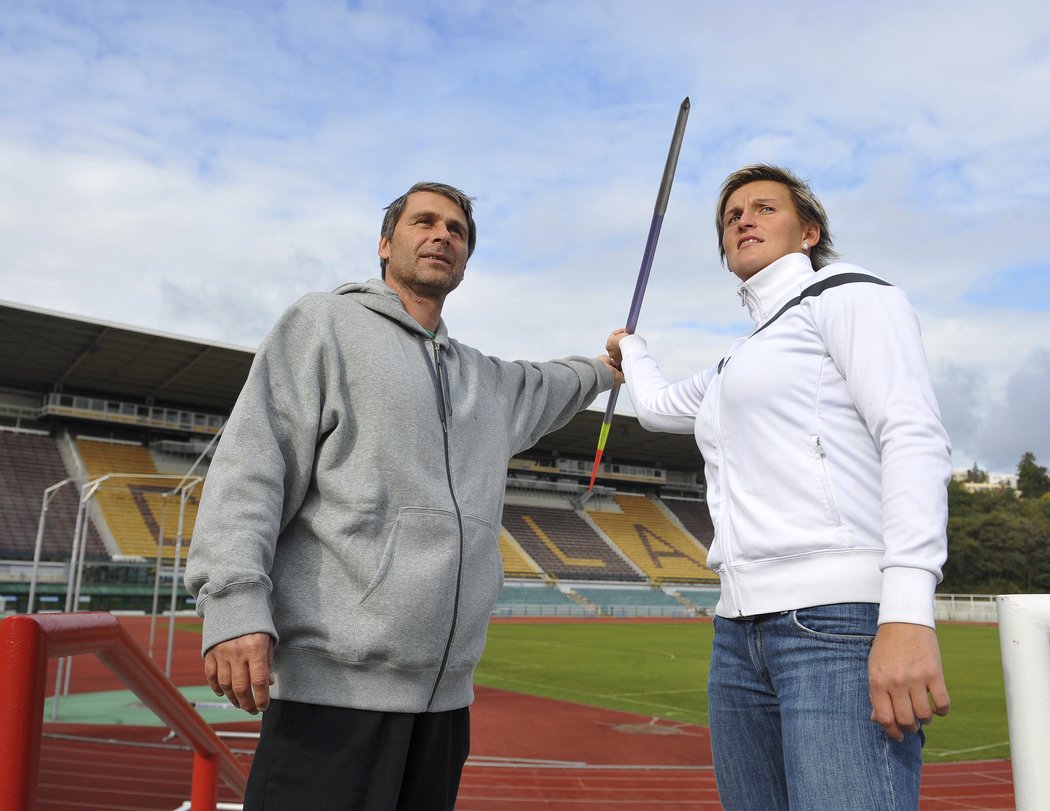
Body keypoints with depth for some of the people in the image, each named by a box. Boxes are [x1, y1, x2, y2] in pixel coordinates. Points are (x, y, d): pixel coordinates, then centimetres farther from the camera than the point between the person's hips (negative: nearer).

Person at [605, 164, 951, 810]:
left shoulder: (849, 296, 3)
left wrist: (908, 612, -23)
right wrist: (630, 348, 62)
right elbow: (659, 406, 44)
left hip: (844, 619, -8)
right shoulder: (736, 365, 27)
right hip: (741, 633, 8)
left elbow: (915, 436, -11)